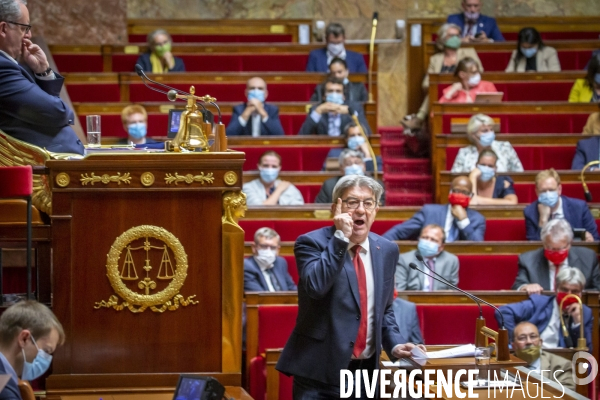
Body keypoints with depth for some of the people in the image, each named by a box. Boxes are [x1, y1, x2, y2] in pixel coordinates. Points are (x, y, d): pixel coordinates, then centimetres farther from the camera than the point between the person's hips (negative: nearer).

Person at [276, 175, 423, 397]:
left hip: (366, 371, 5)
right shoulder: (312, 243, -7)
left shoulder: (386, 250, 9)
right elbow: (315, 286, -26)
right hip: (320, 371, -5)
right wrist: (340, 238, -22)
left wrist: (394, 344, 2)